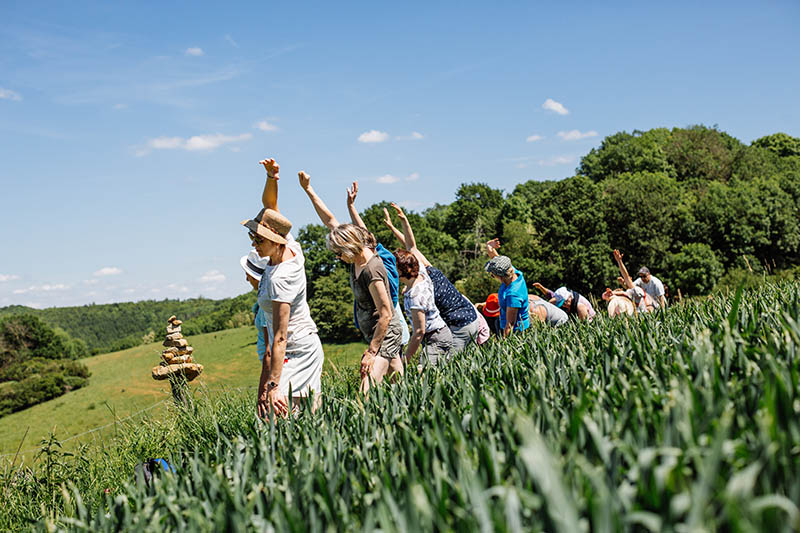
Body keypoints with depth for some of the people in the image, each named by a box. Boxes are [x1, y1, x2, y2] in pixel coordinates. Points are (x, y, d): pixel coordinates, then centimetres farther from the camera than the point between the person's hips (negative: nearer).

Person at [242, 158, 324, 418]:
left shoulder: (280, 279, -27)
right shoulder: (289, 246, -4)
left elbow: (280, 338, -29)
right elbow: (269, 205, 8)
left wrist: (274, 386, -30)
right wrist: (271, 178, -11)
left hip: (297, 353, -10)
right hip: (308, 347, 10)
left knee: (274, 415, -17)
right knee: (312, 415, 12)